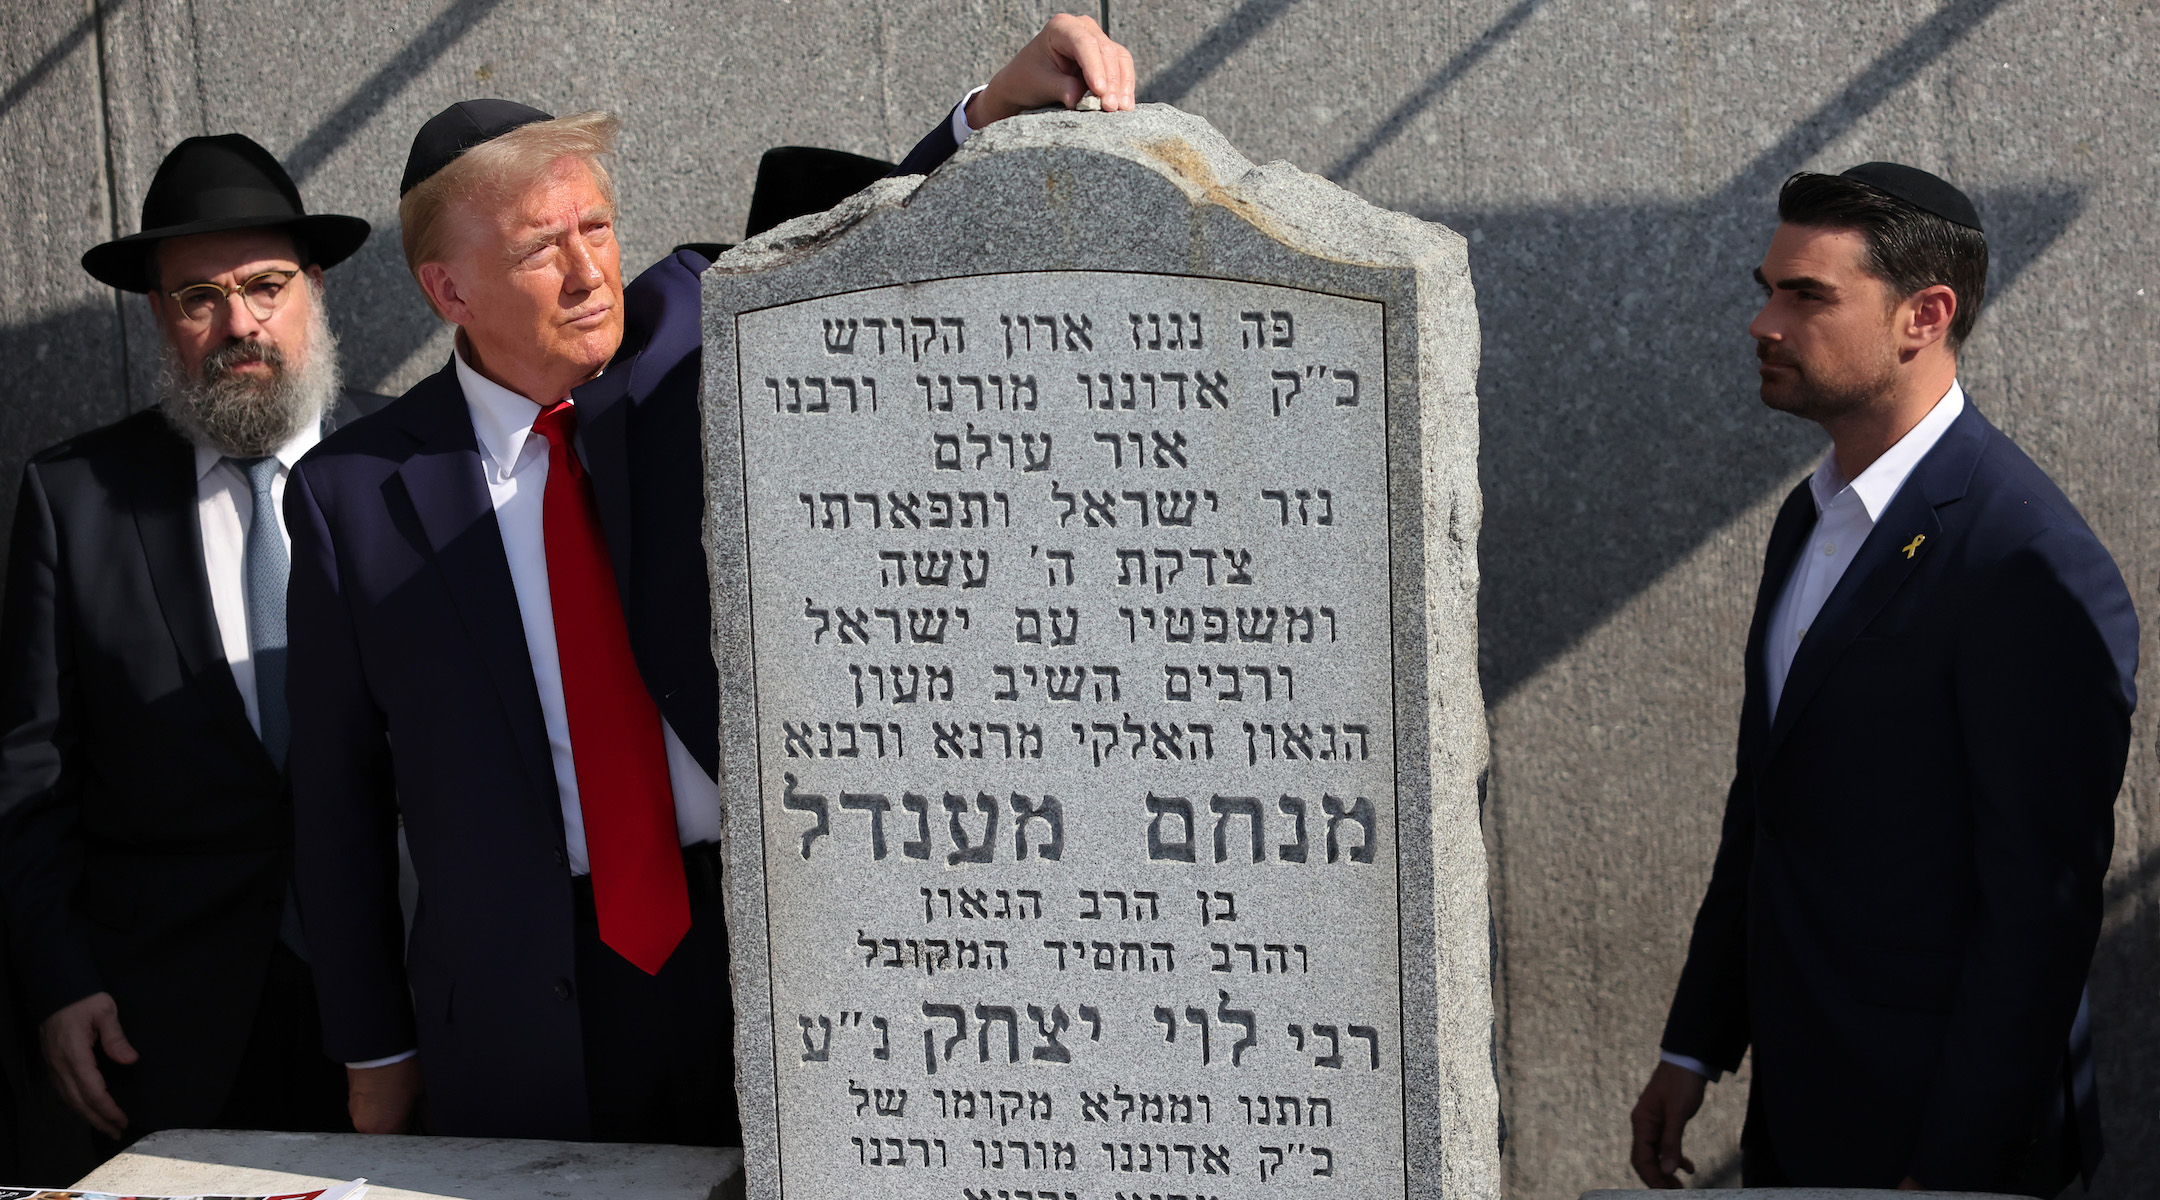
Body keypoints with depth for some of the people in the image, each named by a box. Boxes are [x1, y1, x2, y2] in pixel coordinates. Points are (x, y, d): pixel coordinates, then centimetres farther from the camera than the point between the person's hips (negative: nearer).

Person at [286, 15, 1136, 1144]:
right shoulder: (352, 494, -2)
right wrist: (373, 1054, 4)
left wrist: (997, 110, -26)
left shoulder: (685, 333, 2)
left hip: (777, 945, 1)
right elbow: (337, 793, 3)